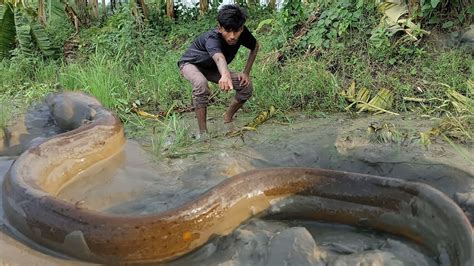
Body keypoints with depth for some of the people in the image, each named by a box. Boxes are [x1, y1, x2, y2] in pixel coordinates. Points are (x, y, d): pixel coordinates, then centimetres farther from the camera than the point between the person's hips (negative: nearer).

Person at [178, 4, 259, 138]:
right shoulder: (212, 39, -40)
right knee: (201, 84, -39)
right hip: (190, 63, -5)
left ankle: (228, 118, 11)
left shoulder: (243, 33, -23)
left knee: (246, 86, -12)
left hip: (212, 68, 6)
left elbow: (255, 47, -2)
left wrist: (246, 72, -11)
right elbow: (219, 57, -62)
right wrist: (225, 75, -83)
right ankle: (203, 132, -30)